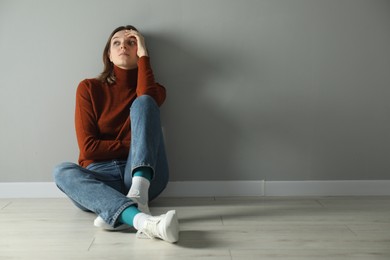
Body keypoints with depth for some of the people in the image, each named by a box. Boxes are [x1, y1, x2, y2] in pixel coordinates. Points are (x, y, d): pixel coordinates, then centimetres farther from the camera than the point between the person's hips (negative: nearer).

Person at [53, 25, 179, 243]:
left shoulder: (154, 89, 12)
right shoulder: (89, 88, 7)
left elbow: (147, 99, -17)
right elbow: (88, 148, -3)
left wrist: (143, 54, -6)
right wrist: (133, 144, -4)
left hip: (143, 175, 0)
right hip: (101, 175, 0)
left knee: (143, 101, -19)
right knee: (62, 171, -32)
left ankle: (138, 193, -40)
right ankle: (141, 219, -55)